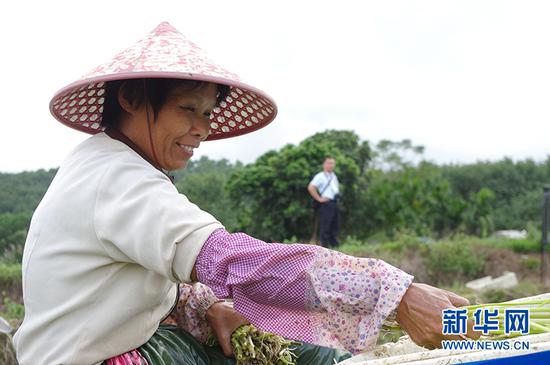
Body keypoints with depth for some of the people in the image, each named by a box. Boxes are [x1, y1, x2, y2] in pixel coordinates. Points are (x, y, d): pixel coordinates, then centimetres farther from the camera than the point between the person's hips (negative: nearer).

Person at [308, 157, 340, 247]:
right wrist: (319, 198, -15)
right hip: (326, 203, -8)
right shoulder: (320, 176, -6)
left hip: (335, 203, 8)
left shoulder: (334, 176, 19)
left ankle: (334, 245, 20)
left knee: (335, 226, 11)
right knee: (325, 227, -6)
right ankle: (325, 247, -2)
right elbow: (310, 187, -17)